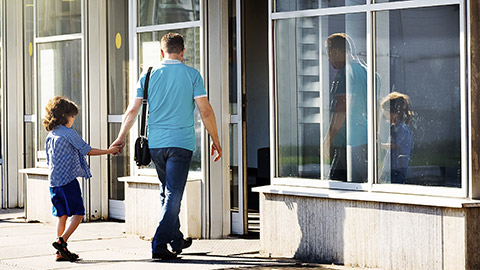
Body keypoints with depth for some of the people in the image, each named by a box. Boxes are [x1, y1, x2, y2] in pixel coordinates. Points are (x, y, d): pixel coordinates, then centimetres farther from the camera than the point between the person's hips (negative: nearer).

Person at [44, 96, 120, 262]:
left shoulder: (50, 136, 14)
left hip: (54, 181, 8)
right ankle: (61, 241, -17)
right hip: (68, 180, -8)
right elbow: (87, 150, -3)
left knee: (62, 215, 11)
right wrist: (109, 151, 8)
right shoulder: (69, 133, -8)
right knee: (78, 213, -2)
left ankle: (61, 252, 10)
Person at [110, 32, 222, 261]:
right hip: (181, 143, -3)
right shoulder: (192, 75, -2)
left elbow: (132, 110, 6)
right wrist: (215, 140, 4)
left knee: (167, 192, 19)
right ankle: (159, 245, -11)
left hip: (155, 143, 4)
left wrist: (121, 138, 18)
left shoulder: (149, 75, 5)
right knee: (173, 195, -3)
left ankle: (176, 240, 30)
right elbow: (205, 111, -5)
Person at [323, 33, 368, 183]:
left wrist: (328, 141, -13)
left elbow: (341, 111, -18)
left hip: (347, 143, -9)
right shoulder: (364, 70, 17)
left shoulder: (344, 73, -12)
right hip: (364, 142, 9)